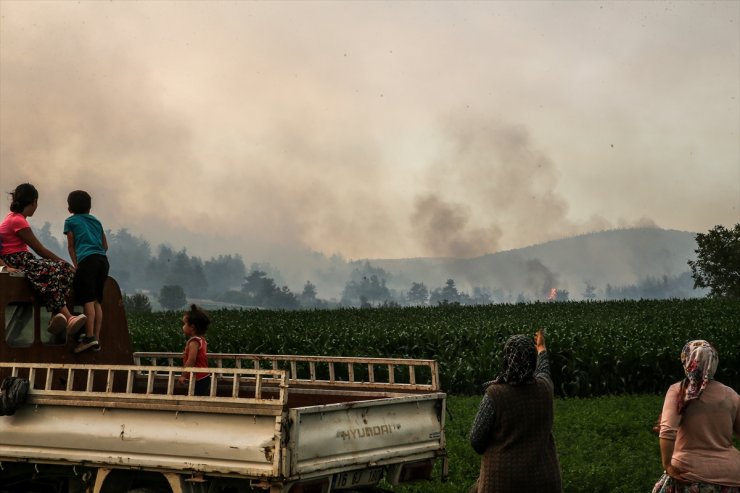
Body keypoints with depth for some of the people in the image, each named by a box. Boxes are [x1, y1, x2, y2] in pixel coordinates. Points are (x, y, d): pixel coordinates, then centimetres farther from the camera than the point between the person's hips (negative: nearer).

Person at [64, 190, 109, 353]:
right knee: (97, 301, 6)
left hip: (87, 260, -5)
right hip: (103, 260, 5)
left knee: (88, 300, -11)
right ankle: (97, 340, 2)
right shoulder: (96, 221, 25)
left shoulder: (70, 221, 13)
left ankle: (89, 337, -20)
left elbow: (71, 246, 11)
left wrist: (76, 265, 13)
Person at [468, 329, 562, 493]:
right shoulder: (544, 388, -4)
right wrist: (541, 348, 42)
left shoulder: (495, 395, -18)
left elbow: (476, 439, -8)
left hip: (505, 478, -4)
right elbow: (543, 372, 23)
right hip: (543, 478, 4)